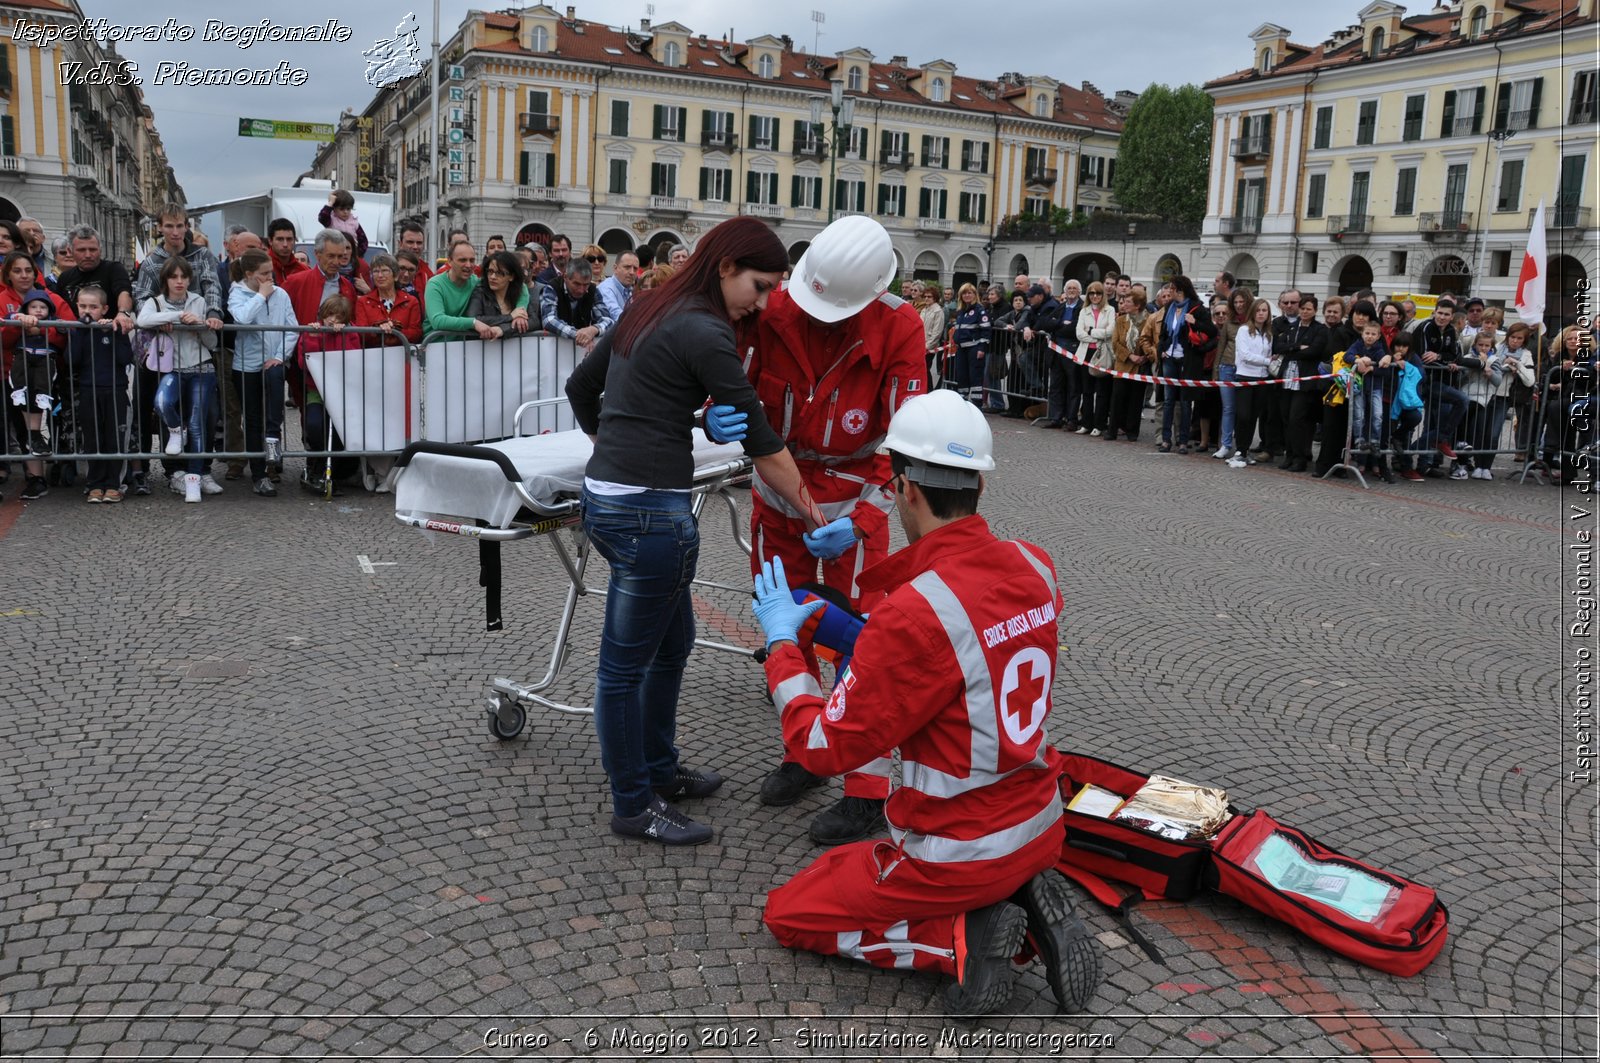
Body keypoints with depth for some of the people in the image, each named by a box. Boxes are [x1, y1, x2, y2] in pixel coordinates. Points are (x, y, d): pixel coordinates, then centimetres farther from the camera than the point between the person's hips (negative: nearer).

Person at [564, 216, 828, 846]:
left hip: (605, 493, 10)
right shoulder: (704, 332, -14)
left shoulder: (650, 312, 13)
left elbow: (579, 387, 22)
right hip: (651, 510, -10)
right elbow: (760, 442, -12)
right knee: (627, 663, 4)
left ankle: (658, 770, 37)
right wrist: (814, 516, -4)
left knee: (673, 641, 22)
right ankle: (634, 806, 19)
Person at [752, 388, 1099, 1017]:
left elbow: (824, 747, -20)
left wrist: (782, 643, -8)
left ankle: (960, 938, -1)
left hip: (959, 856, -7)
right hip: (1042, 829, 7)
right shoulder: (1034, 567, -8)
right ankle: (1021, 902, 10)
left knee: (788, 914, 15)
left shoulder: (913, 617, -30)